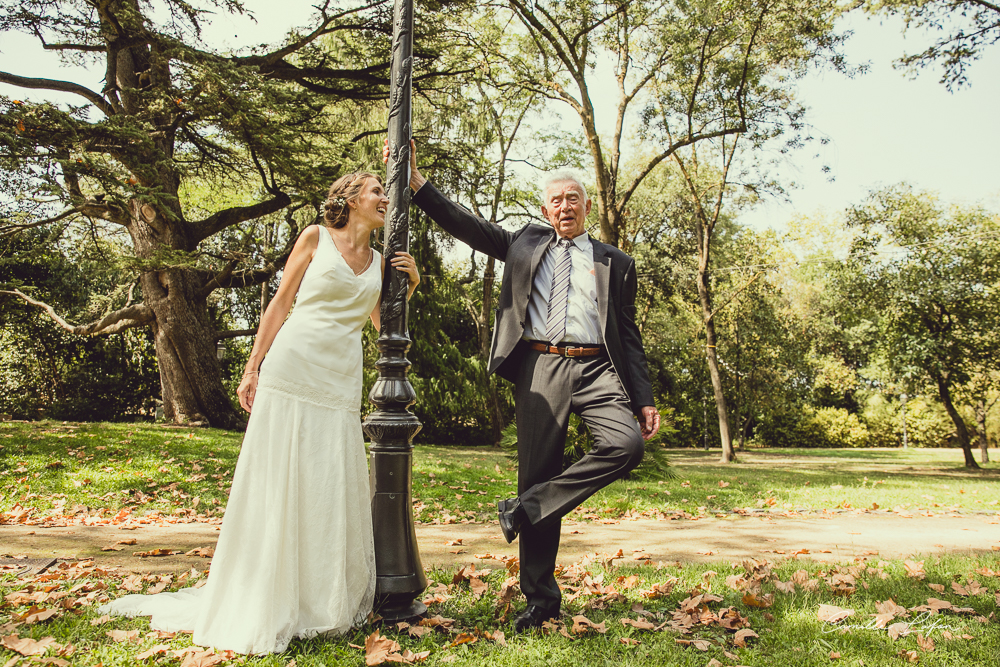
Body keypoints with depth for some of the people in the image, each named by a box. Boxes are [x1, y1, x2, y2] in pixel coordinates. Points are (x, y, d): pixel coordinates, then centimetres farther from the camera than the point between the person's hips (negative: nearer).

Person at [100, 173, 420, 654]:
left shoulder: (380, 262, 16)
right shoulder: (315, 238, 5)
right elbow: (280, 303, 4)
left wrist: (410, 284, 8)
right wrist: (252, 368, -1)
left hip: (340, 384, 4)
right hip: (291, 369, -4)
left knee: (331, 488, 4)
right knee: (275, 483, -1)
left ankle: (321, 601, 18)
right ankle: (262, 603, 12)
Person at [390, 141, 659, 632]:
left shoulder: (615, 263, 17)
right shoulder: (525, 244, 20)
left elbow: (629, 335, 13)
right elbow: (463, 224, 14)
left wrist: (644, 400, 5)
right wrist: (416, 181, 4)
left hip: (596, 368, 0)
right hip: (540, 368, 0)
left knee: (627, 445, -26)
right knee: (536, 473, 0)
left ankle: (528, 507, -11)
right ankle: (540, 597, 13)